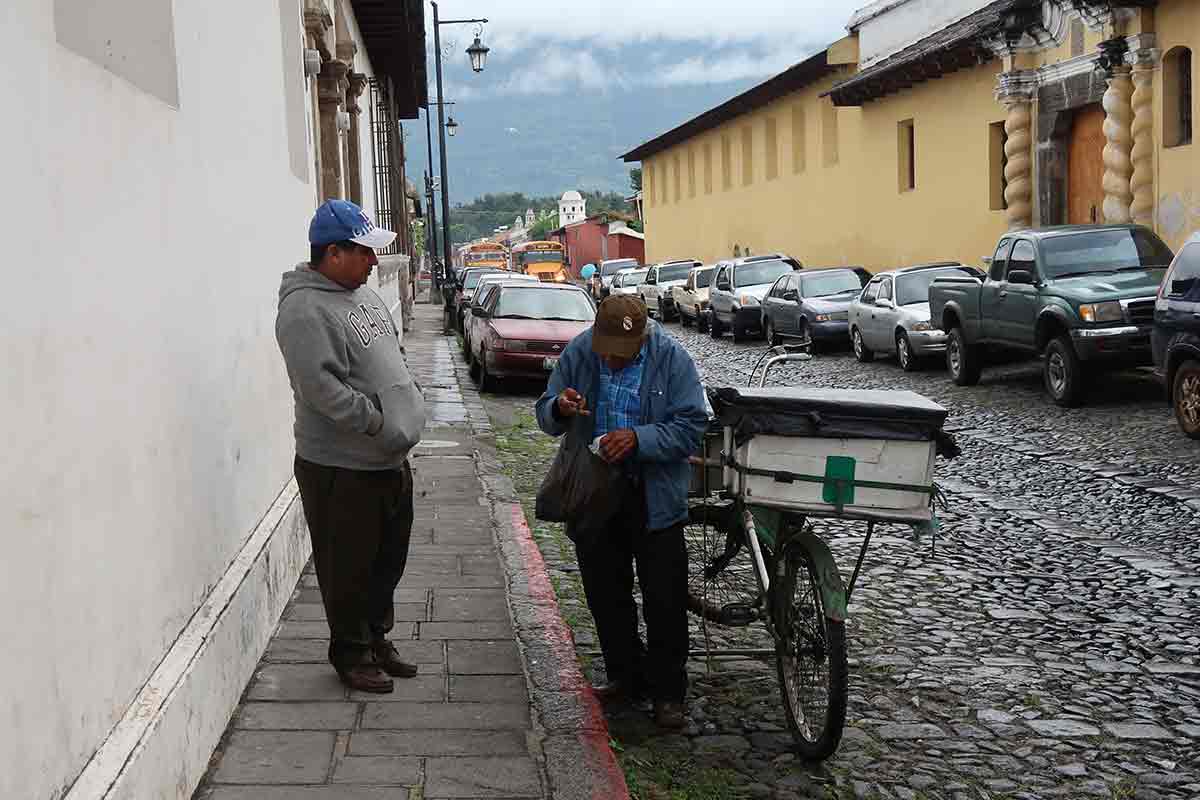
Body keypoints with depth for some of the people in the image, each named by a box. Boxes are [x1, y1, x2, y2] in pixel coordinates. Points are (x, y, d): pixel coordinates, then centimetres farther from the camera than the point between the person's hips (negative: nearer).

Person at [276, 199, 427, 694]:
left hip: (390, 459, 9)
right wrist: (380, 424, -22)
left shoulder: (363, 293, 11)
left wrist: (408, 407, 11)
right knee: (349, 569, 5)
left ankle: (377, 639, 35)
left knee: (388, 562, 19)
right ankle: (351, 654, 20)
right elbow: (323, 389, -26)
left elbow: (392, 354, 22)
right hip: (342, 467, -9)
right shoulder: (305, 310, -19)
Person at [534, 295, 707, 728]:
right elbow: (546, 417, 5)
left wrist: (638, 438, -27)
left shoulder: (672, 359, -11)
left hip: (653, 498, -3)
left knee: (665, 599, 0)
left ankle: (668, 692, 13)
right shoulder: (578, 353, -3)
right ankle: (626, 676, 31)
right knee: (605, 595, 14)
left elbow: (690, 428, -13)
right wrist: (559, 409, -20)